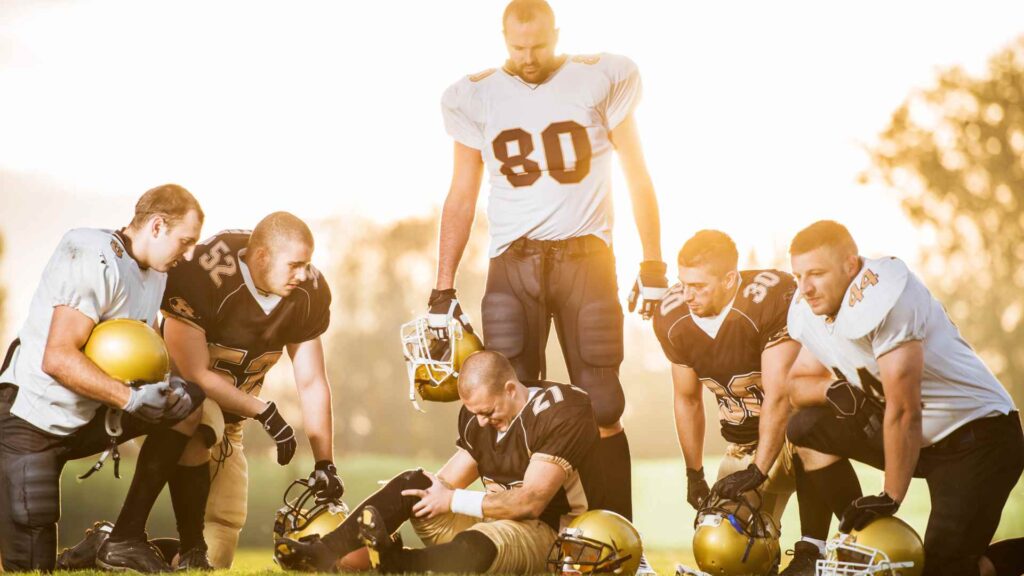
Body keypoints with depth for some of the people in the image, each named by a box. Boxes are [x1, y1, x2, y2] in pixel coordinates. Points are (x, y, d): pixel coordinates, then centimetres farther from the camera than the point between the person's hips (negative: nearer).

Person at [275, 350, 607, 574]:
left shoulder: (561, 415, -18)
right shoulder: (477, 418, 6)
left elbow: (530, 502, -23)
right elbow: (444, 484, 6)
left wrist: (454, 501, -17)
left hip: (550, 535, -7)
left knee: (477, 547, -41)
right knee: (413, 483, -10)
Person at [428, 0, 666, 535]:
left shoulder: (601, 80, 3)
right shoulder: (478, 97, 7)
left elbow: (637, 177, 8)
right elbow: (462, 197, 12)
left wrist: (653, 265, 4)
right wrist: (443, 289, 8)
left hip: (585, 258, -1)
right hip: (513, 265, 1)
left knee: (601, 410, -3)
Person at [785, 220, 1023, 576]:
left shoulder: (881, 299, -28)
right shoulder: (811, 315, -1)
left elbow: (904, 412, -26)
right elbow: (798, 385, 12)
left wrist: (890, 498, -19)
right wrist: (835, 388, -11)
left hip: (979, 436, -8)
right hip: (924, 436, 8)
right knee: (808, 430, 5)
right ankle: (861, 537, 10)